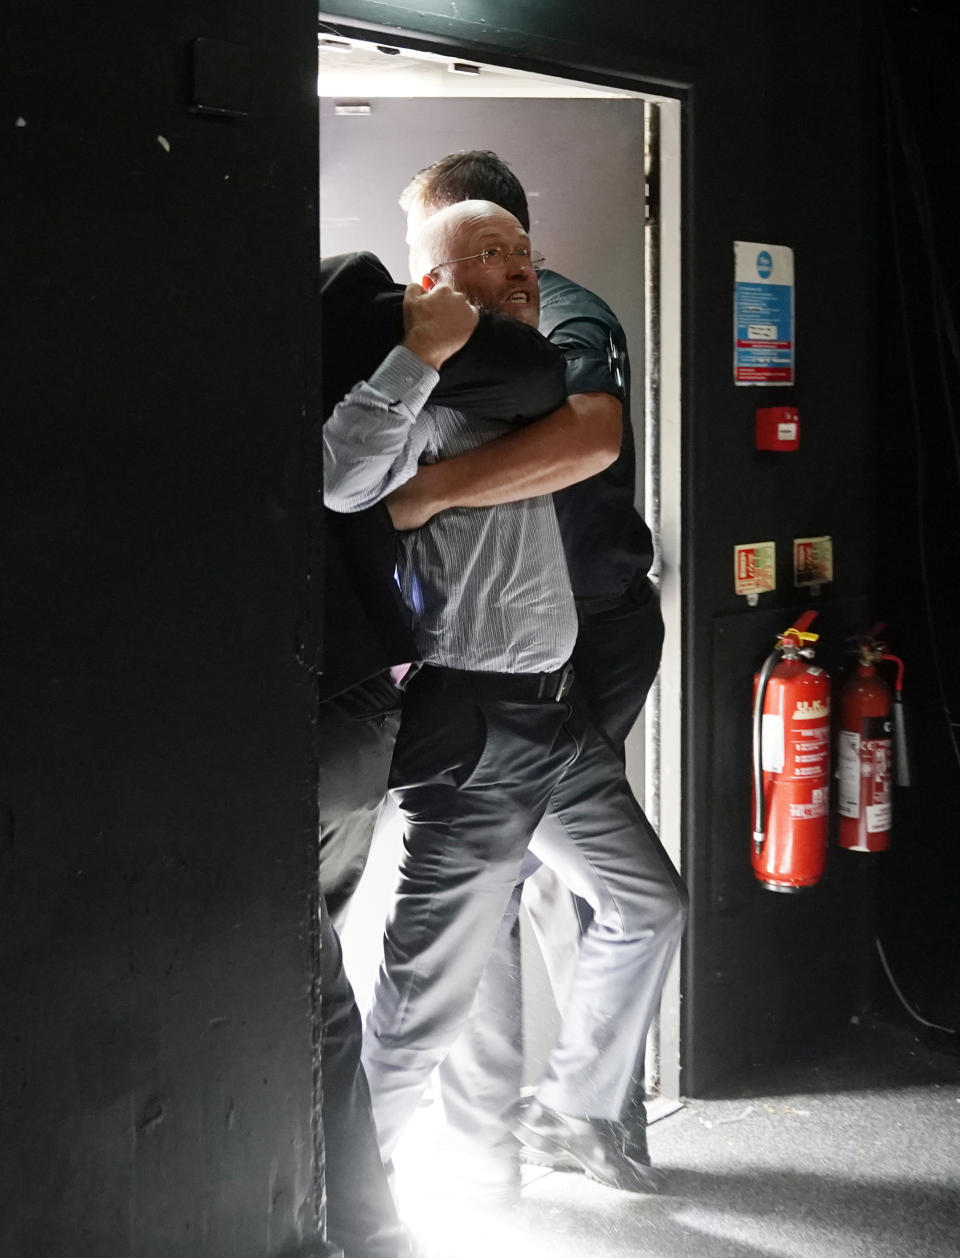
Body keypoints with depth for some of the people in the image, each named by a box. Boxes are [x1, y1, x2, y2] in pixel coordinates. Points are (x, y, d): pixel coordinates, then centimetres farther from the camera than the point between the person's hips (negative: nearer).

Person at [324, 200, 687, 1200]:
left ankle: (573, 1112, 34)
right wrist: (422, 352, -27)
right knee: (432, 987, -5)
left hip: (553, 710, 9)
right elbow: (341, 481, -30)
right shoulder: (427, 398, -11)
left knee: (649, 903, 20)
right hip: (470, 728, -9)